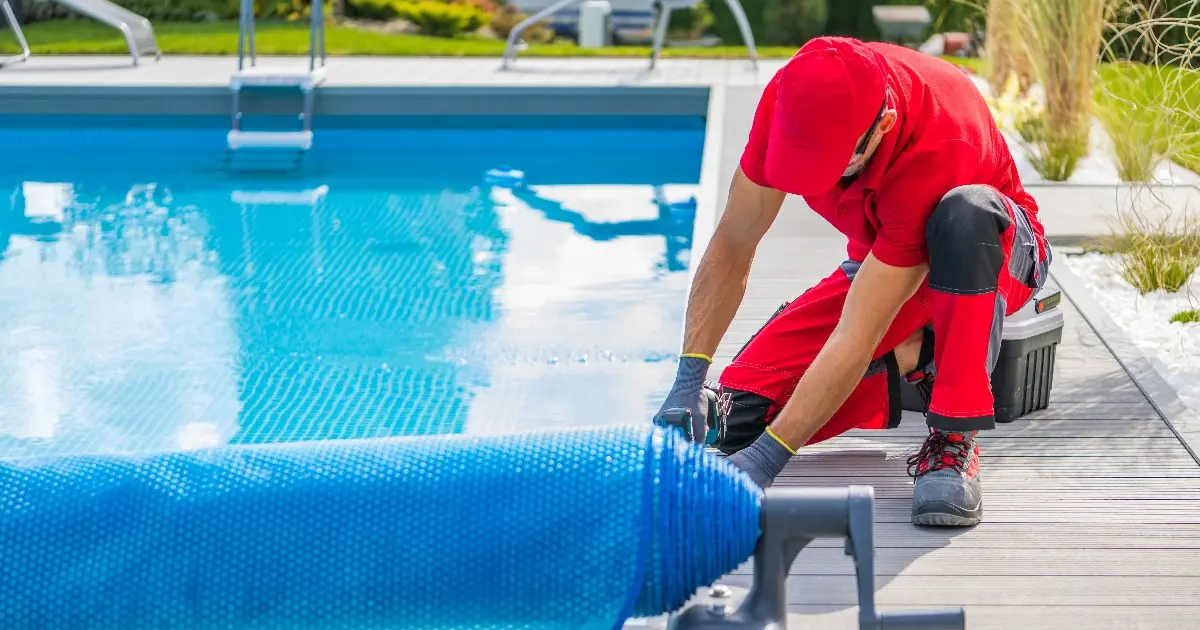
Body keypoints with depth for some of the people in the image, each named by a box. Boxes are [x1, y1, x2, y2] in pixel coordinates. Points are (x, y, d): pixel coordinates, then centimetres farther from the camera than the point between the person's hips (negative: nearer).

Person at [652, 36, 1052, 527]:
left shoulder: (936, 154, -40)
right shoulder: (791, 97, -25)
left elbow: (857, 338, -40)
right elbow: (732, 245, -16)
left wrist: (764, 460, -42)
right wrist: (689, 380, -25)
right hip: (883, 262, 5)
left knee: (964, 211, -43)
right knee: (738, 412, -14)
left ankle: (954, 441, -31)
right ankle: (919, 356, 7)